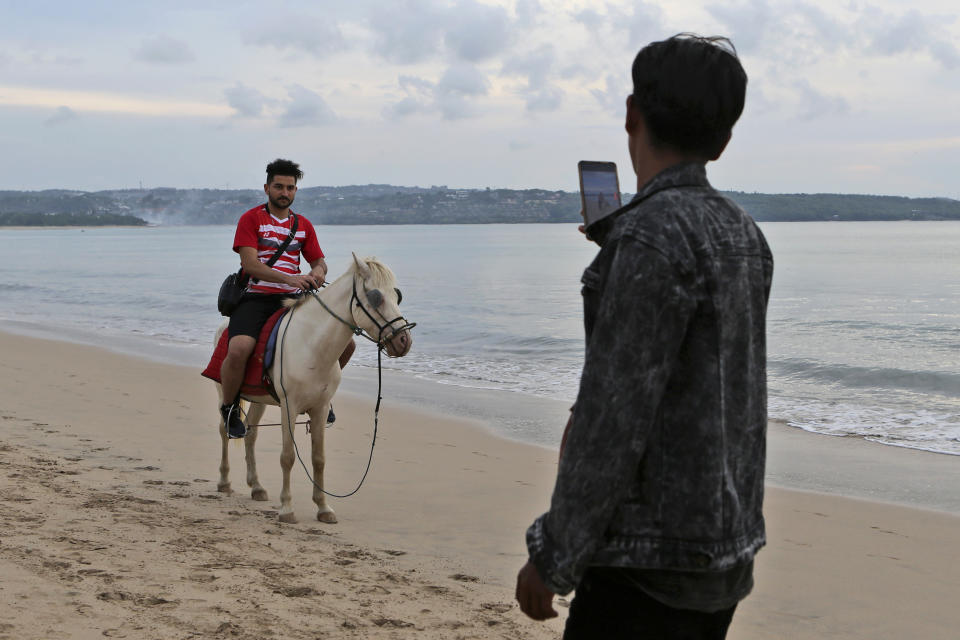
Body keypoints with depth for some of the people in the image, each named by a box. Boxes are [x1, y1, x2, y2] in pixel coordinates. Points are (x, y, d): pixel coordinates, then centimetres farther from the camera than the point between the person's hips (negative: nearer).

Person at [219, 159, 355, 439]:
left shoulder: (303, 225, 16)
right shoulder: (250, 219, 0)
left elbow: (318, 260, 17)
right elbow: (250, 264, -13)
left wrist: (318, 271, -11)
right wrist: (290, 278, -27)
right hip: (256, 298, -5)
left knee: (346, 343, -7)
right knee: (238, 350, -33)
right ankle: (230, 408, -4)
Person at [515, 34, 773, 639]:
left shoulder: (651, 236, -18)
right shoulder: (744, 233, 9)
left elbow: (617, 416, -21)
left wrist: (553, 555, -13)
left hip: (654, 564, -9)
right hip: (731, 553, 9)